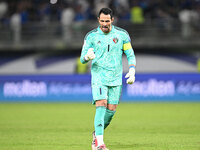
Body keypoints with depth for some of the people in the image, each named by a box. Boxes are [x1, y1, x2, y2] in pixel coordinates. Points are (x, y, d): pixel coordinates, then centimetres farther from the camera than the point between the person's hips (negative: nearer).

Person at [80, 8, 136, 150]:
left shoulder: (122, 35, 2)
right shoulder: (91, 36, -1)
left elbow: (130, 55, 9)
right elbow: (82, 59, 1)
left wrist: (132, 72, -5)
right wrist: (88, 56, -23)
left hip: (116, 79, 2)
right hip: (99, 77, -2)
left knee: (111, 110, 2)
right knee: (101, 106, -18)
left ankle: (97, 134, 29)